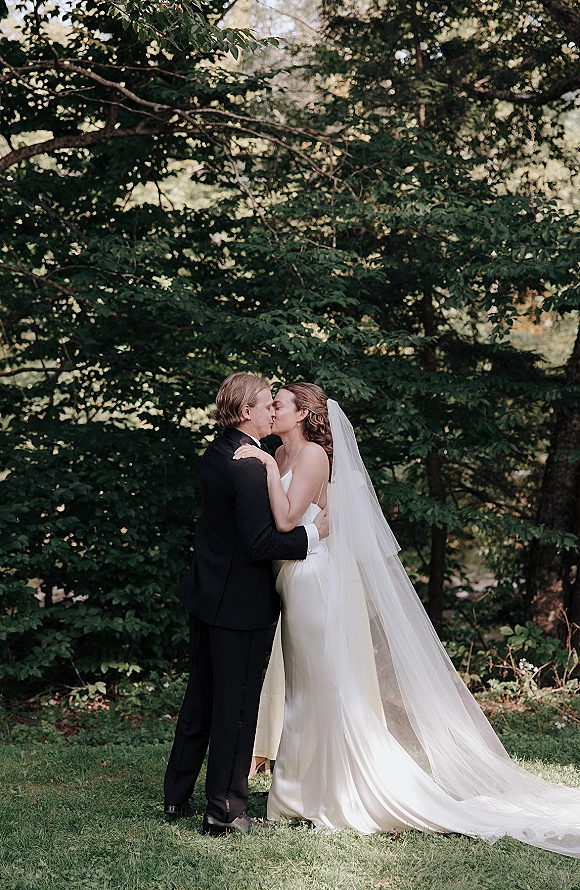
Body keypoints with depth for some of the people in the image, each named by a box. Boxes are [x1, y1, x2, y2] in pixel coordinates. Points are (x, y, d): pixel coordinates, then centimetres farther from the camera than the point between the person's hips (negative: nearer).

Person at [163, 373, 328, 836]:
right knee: (236, 707, 2)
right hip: (239, 603, -9)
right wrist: (313, 533, -13)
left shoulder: (217, 454, 7)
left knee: (201, 697, 19)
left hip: (205, 593, 9)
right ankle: (225, 811, 10)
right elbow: (261, 543, -24)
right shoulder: (251, 467, -22)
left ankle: (177, 797, 28)